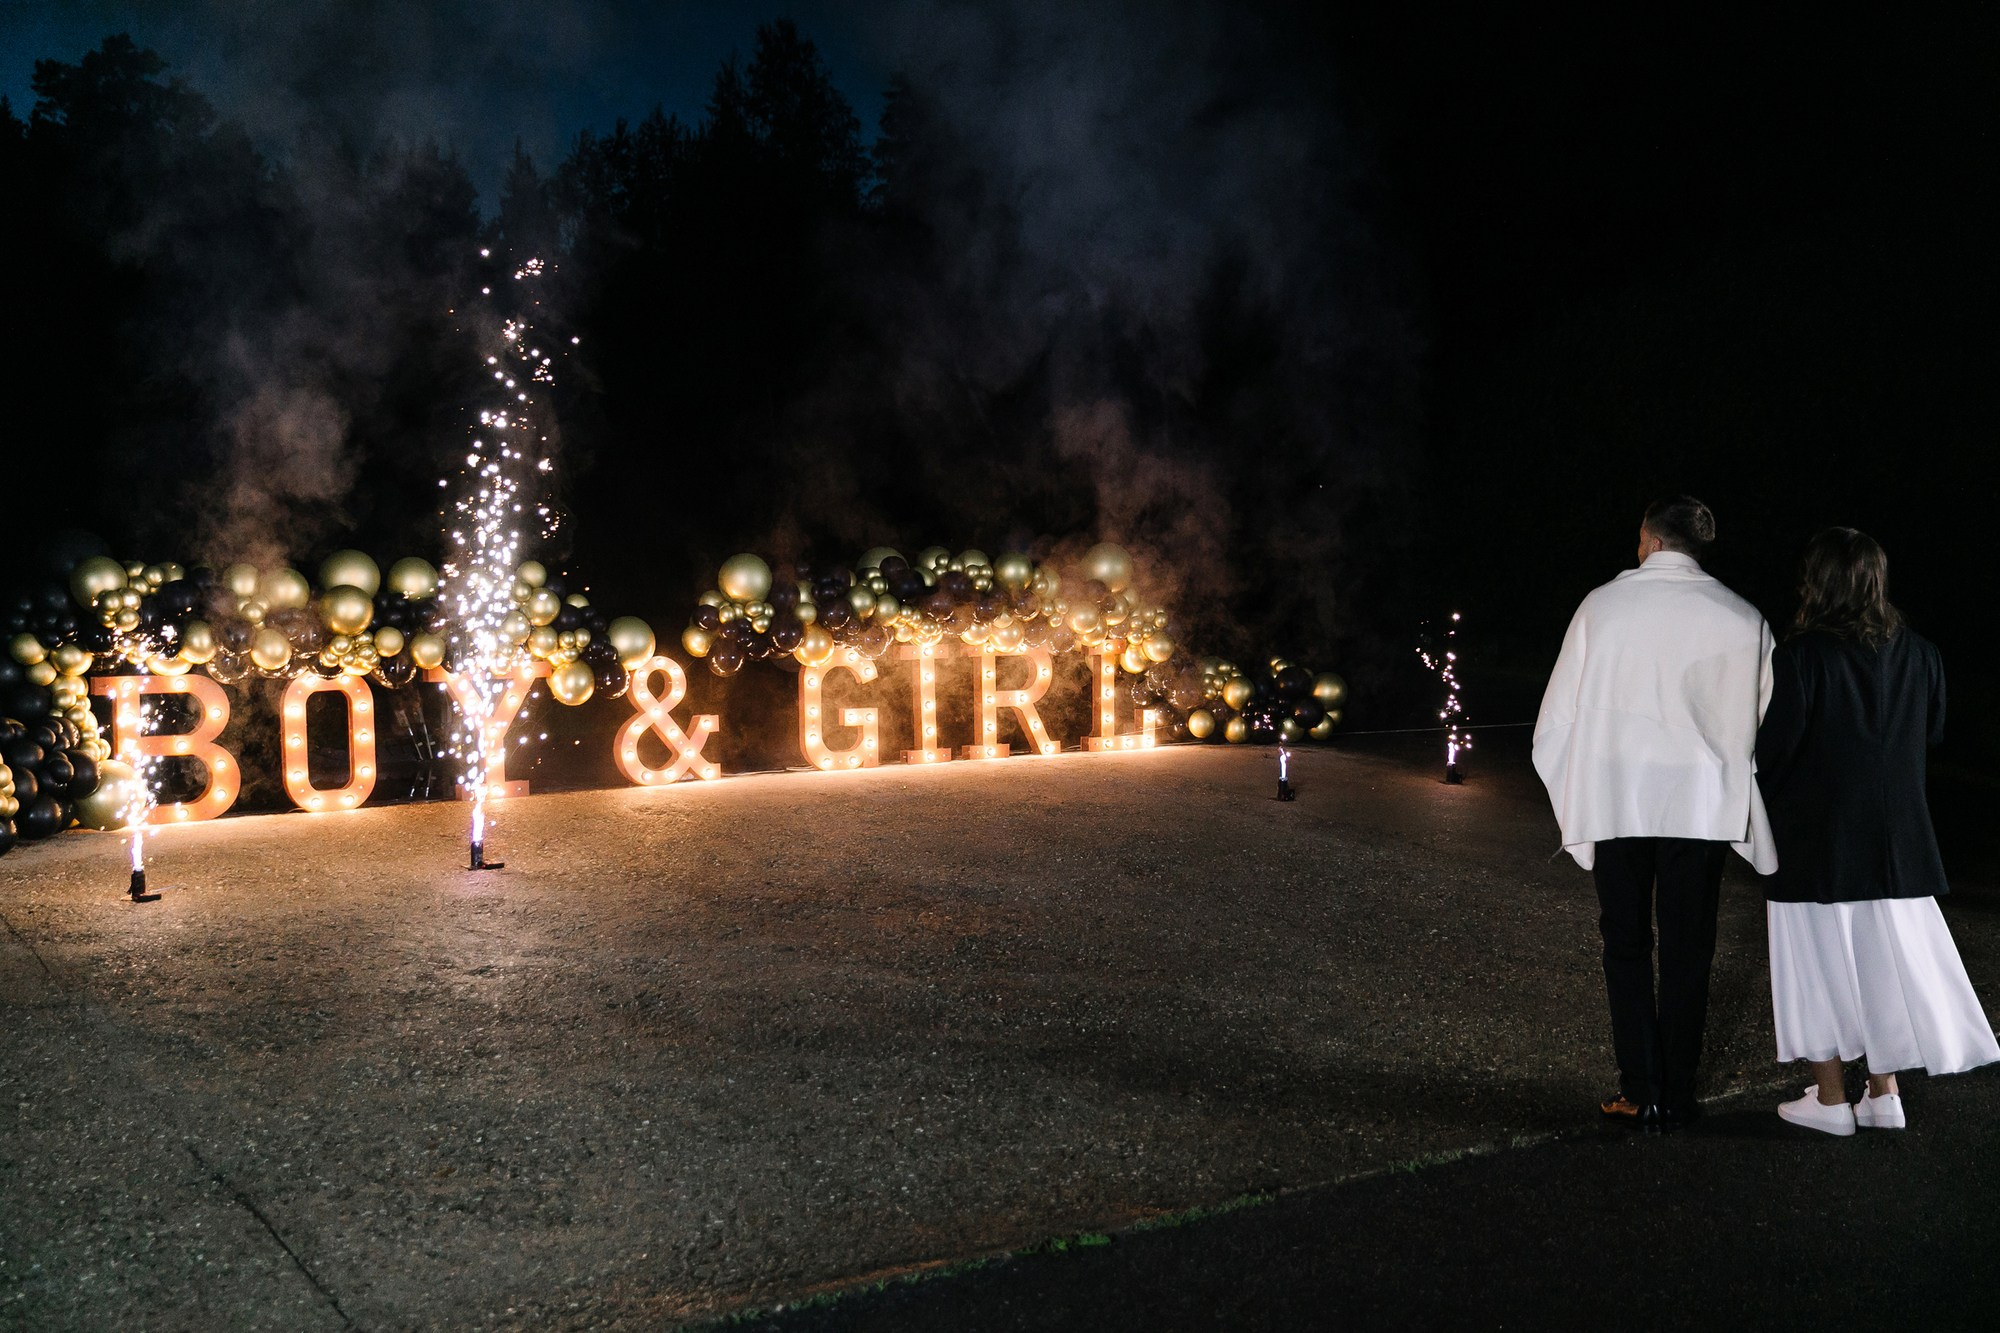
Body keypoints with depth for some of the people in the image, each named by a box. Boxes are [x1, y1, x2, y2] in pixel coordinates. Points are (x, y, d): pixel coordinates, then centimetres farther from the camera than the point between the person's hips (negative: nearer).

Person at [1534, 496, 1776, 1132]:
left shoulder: (1602, 605, -2)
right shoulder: (1742, 619, -3)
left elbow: (1557, 721, -1)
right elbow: (1765, 723, 0)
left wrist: (1574, 802, 9)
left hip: (1616, 802, 0)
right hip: (1702, 807, 0)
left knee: (1626, 946, 11)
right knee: (1687, 952, 9)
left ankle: (1641, 1090, 9)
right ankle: (1676, 1096, 13)